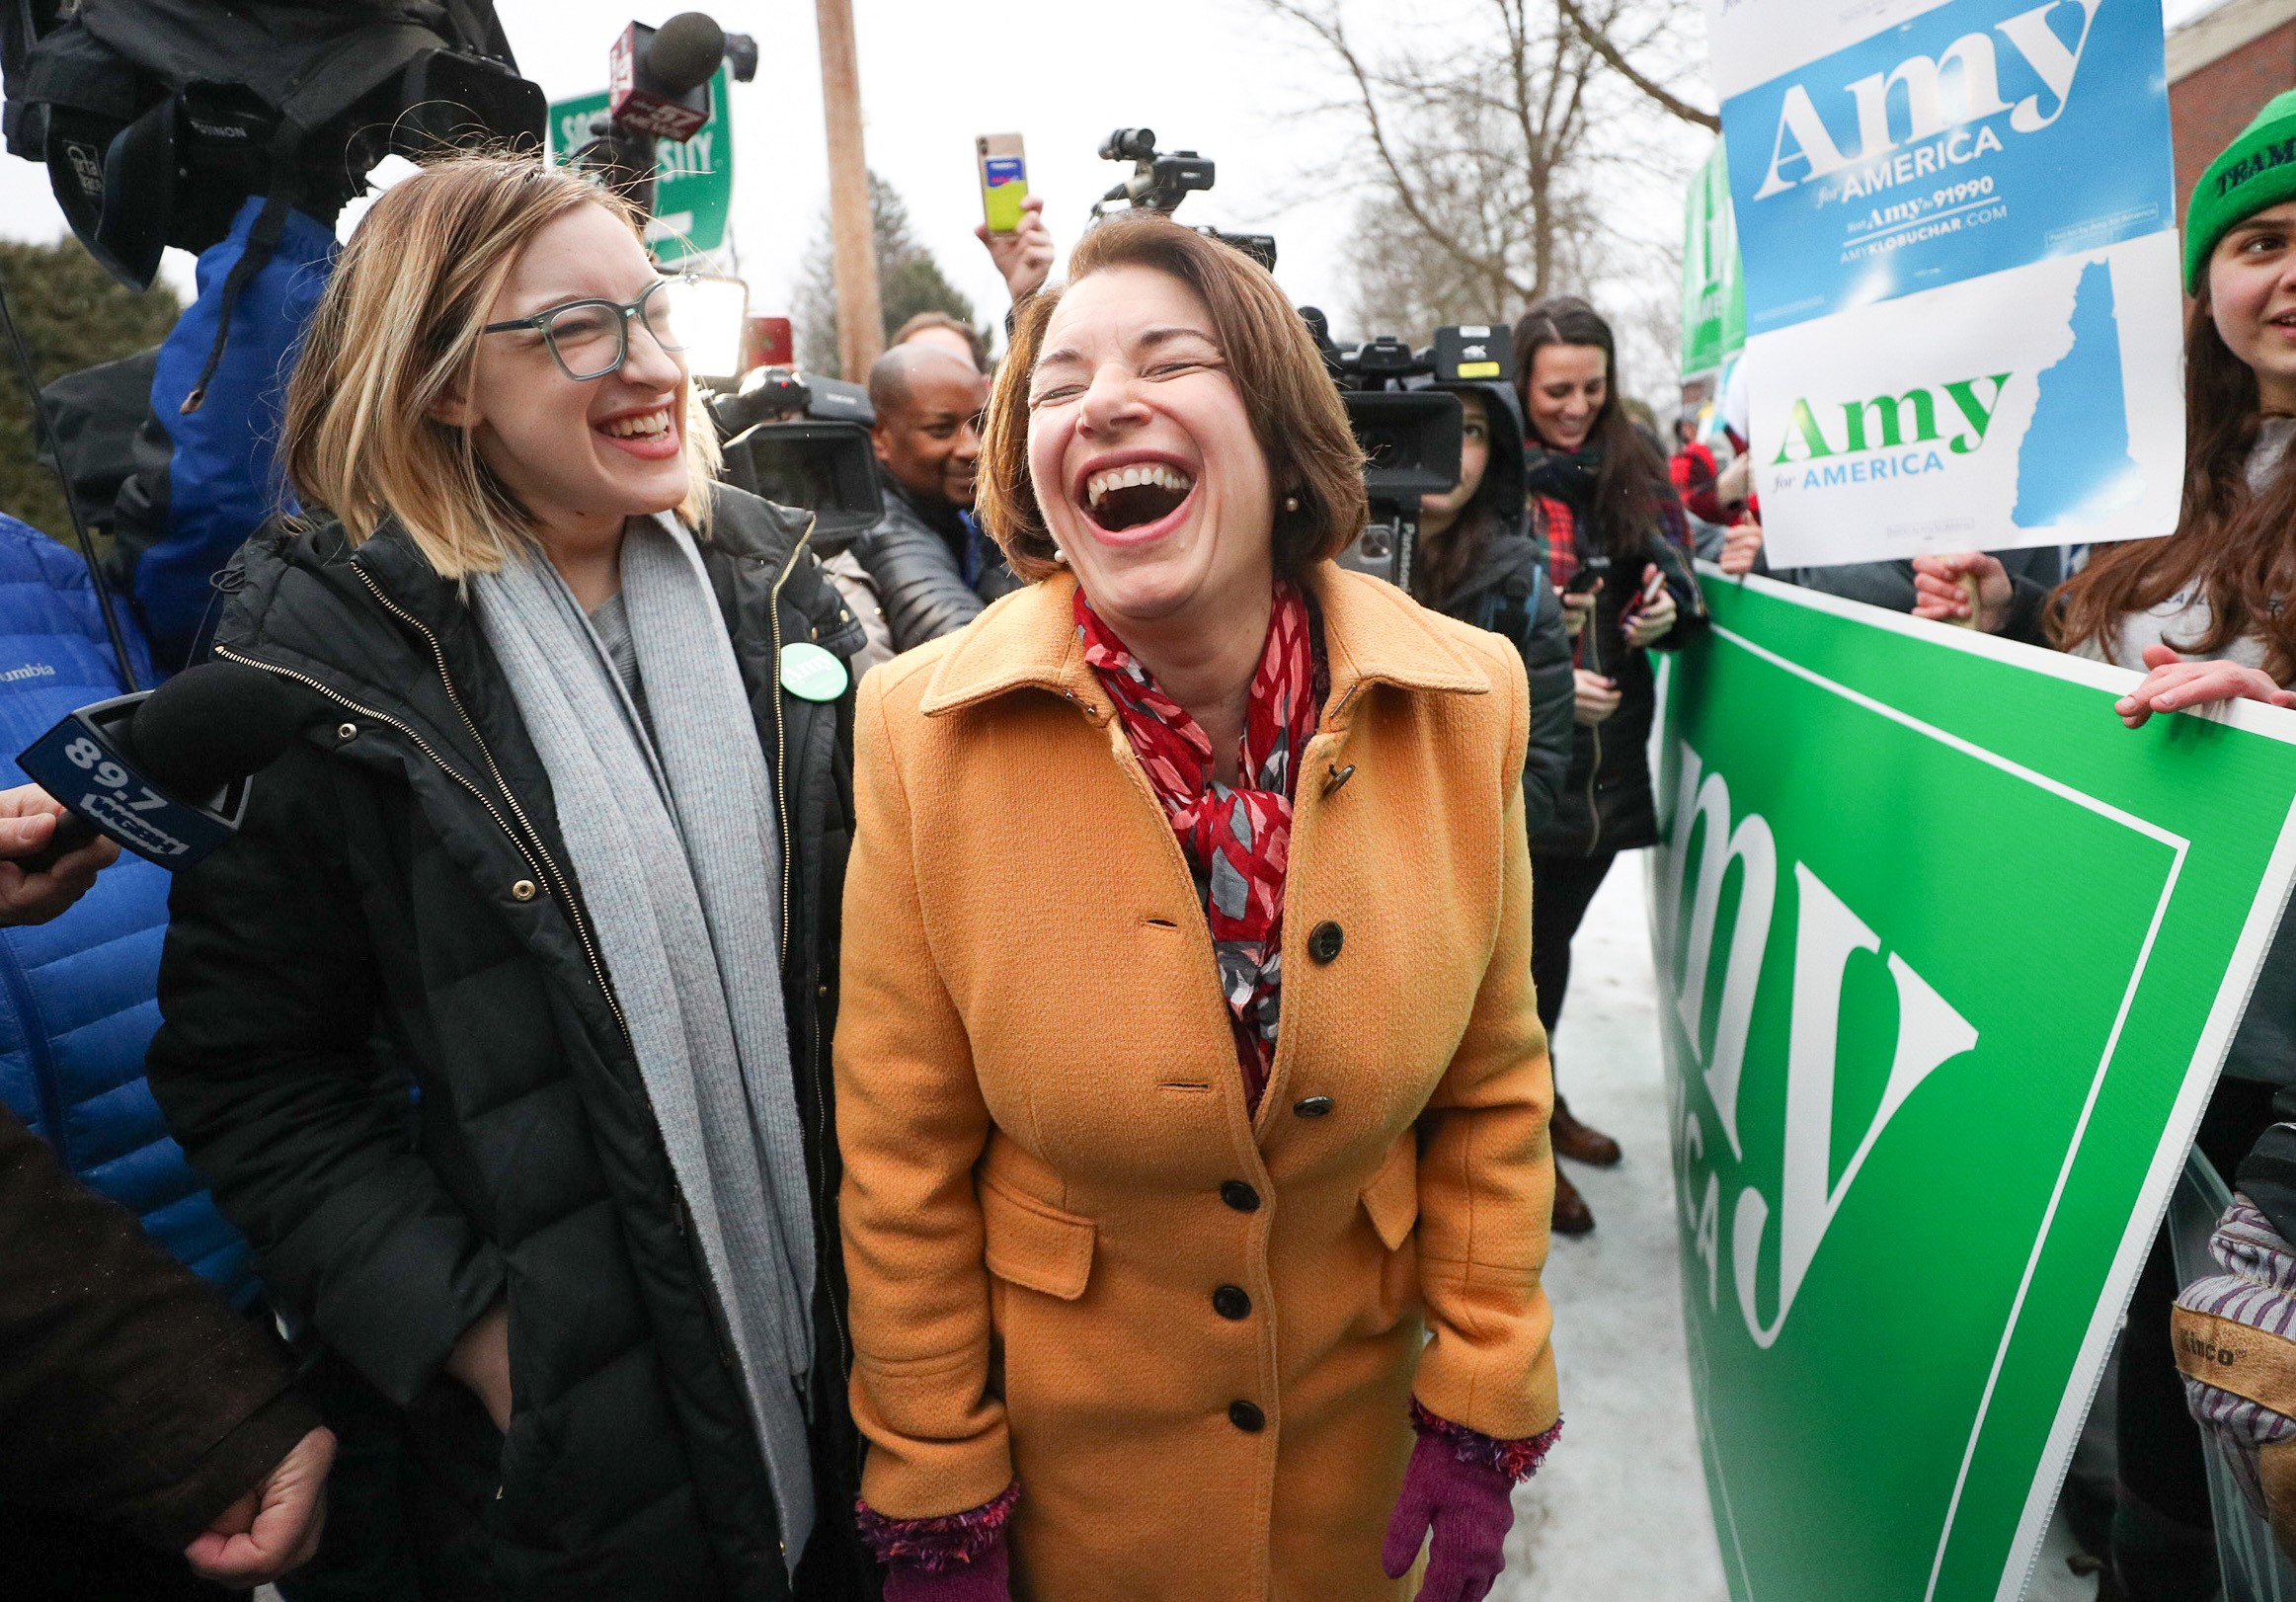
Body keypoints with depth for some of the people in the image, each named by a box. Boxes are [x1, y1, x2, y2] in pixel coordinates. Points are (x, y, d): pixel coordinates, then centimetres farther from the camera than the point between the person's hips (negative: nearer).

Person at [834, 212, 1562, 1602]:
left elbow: (1493, 1090, -4)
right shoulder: (925, 731, -20)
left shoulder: (1462, 700, -14)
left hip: (1362, 1402, 2)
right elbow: (904, 1153, -12)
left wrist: (1485, 1412, -3)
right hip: (1071, 1432, -1)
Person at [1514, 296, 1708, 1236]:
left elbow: (1678, 583, 14)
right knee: (1526, 939, 6)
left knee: (1552, 935, 20)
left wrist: (1668, 613, -8)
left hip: (1609, 750, 5)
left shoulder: (1638, 469, 7)